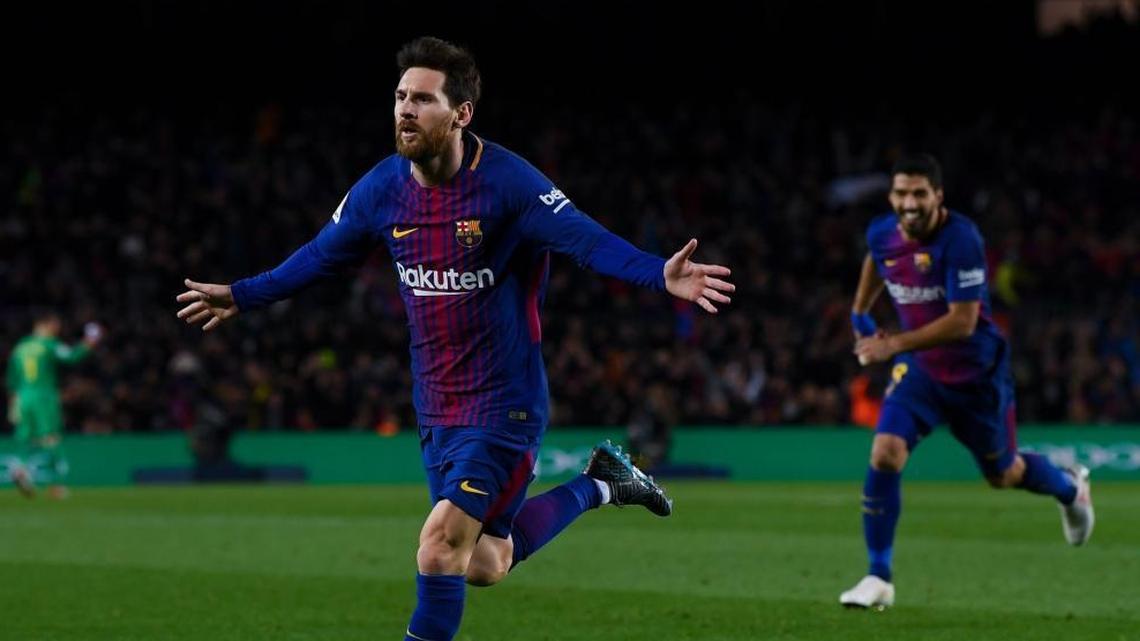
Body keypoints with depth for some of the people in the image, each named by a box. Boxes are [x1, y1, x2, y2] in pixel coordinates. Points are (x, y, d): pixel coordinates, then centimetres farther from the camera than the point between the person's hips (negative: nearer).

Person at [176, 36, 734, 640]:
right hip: (436, 406, 6)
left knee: (441, 543, -19)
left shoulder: (505, 181, -18)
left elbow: (585, 238, -26)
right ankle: (599, 485, 36)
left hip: (503, 403, -6)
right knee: (485, 564, 14)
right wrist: (240, 296, 21)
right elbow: (320, 255, 14)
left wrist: (660, 275, -42)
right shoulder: (382, 187, -2)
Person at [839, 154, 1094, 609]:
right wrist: (859, 312, 22)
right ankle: (879, 578, -9)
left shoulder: (960, 239, -28)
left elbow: (963, 322, -31)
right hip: (919, 368, 4)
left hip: (976, 374, -4)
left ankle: (1069, 487, 51)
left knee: (1003, 474, 15)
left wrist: (895, 344, -33)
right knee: (885, 455, -18)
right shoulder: (881, 234, -9)